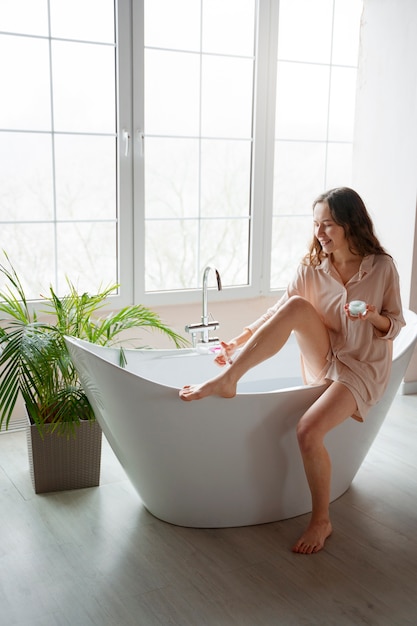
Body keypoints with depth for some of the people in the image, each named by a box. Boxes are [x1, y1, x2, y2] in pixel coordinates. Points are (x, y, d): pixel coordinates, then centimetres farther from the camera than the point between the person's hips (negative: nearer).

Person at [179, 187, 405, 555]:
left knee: (308, 431, -28)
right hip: (324, 360, 4)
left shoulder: (382, 267, -7)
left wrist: (373, 317, -22)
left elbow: (395, 326, 0)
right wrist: (239, 342, -11)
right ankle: (228, 380, -27)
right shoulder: (312, 268, 1)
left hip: (362, 368, -3)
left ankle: (321, 520, -6)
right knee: (296, 305, -26)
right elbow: (278, 314, -1)